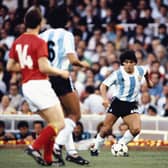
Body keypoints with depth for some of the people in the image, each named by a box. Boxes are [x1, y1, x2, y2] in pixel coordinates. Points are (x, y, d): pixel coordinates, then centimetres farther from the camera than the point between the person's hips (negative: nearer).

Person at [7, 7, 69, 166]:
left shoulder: (17, 42, 10)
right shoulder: (39, 42, -12)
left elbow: (10, 66, 13)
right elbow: (44, 68, -18)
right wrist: (61, 72, -3)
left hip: (26, 86, 8)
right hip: (39, 84, -8)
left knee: (52, 123, 16)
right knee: (59, 123, -7)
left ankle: (48, 158, 10)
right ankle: (35, 147, -19)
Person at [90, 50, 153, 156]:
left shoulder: (140, 71, -2)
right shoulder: (117, 74, -12)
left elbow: (146, 72, 23)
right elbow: (104, 86, -11)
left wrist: (148, 81, 37)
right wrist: (105, 98, -26)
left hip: (131, 105, 2)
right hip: (117, 102, -2)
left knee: (136, 129, -19)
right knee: (106, 129, -1)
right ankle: (95, 148, 23)